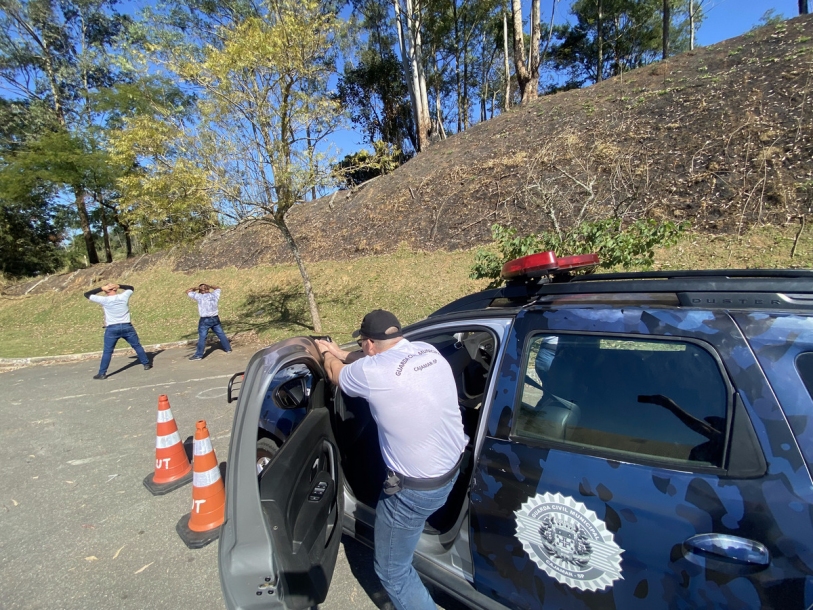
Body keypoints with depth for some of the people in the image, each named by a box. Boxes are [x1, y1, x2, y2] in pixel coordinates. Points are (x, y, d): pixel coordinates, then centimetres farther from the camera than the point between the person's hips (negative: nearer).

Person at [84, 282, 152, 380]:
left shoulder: (104, 300, -6)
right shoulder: (124, 296, -1)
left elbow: (87, 294, 3)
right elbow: (131, 288, 20)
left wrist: (101, 288, -2)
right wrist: (118, 286, 5)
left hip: (112, 329, -1)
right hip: (127, 327, 2)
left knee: (107, 351, 6)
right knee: (137, 346, 13)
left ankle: (102, 373, 9)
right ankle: (146, 364, 18)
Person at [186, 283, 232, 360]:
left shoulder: (199, 296, -7)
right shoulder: (214, 295, 5)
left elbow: (188, 292, 1)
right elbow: (217, 288, 26)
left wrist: (196, 288, 8)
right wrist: (209, 286, 17)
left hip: (205, 320, -5)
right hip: (215, 318, 5)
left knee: (202, 337, -3)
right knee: (221, 334, 14)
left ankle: (198, 355, -1)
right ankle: (228, 349, 23)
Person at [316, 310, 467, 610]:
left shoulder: (373, 371, -25)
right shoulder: (428, 350, -5)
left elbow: (336, 373, 0)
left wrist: (326, 353, 21)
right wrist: (339, 352, 22)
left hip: (417, 489, -8)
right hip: (453, 466, 8)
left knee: (392, 570, 15)